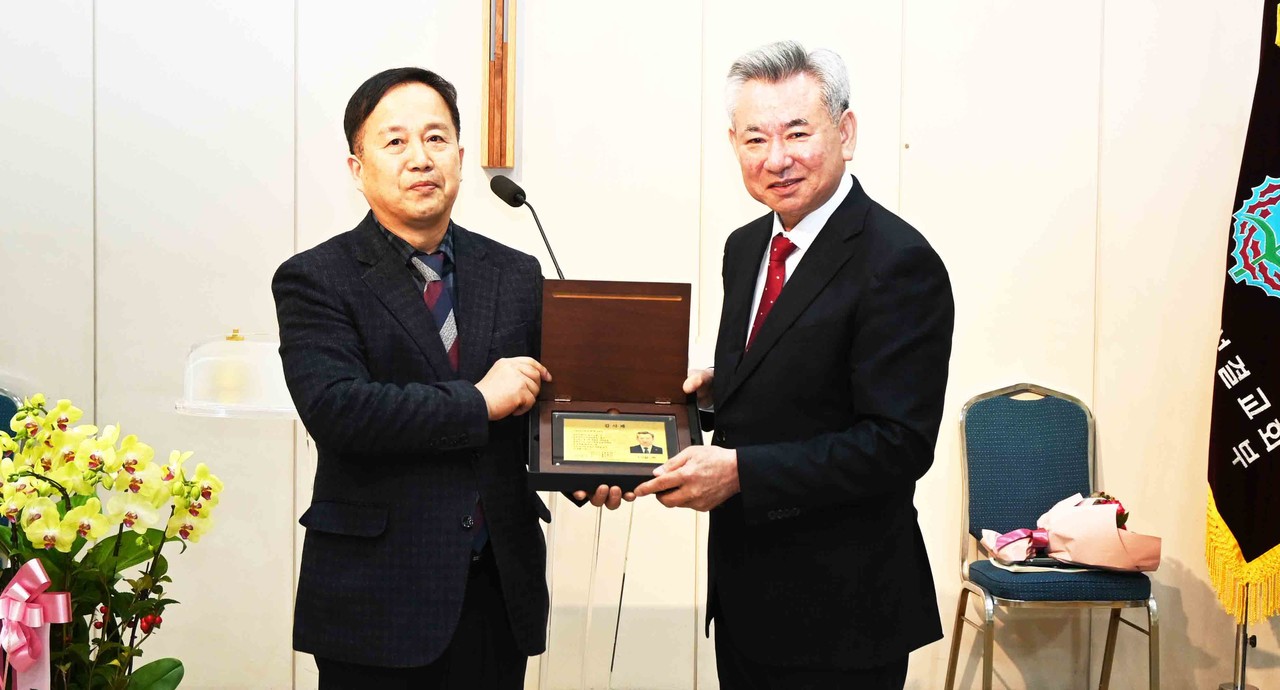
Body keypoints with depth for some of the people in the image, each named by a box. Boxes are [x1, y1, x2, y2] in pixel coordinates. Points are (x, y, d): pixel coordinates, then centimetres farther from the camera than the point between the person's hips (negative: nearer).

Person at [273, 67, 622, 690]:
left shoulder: (516, 275, 8)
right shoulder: (316, 281, -4)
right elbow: (335, 409, -19)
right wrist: (479, 401, -16)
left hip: (500, 591, 4)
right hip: (378, 599, -4)